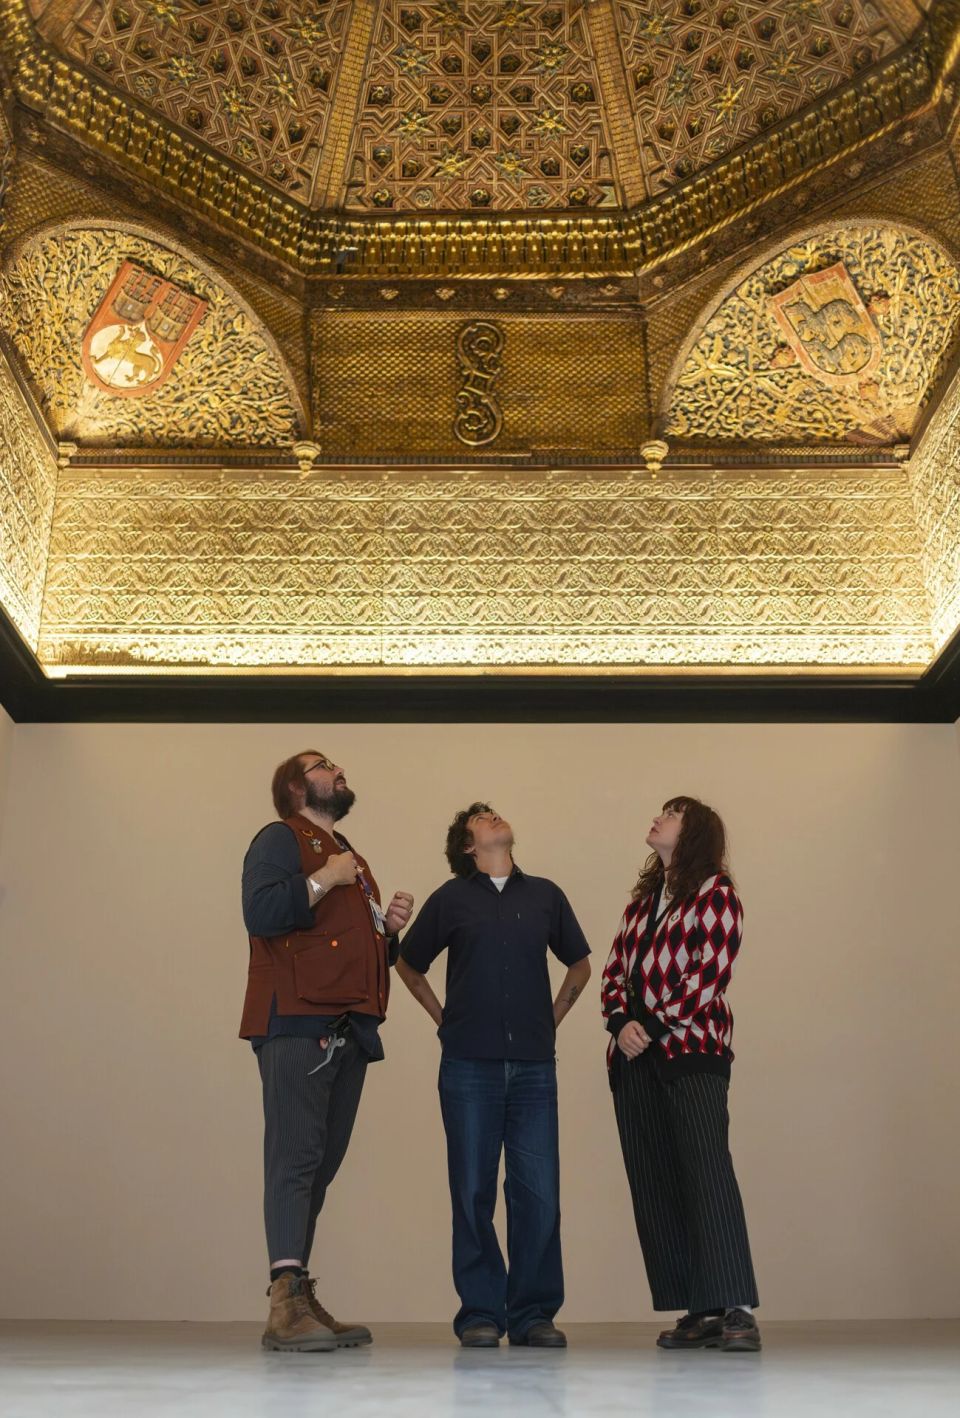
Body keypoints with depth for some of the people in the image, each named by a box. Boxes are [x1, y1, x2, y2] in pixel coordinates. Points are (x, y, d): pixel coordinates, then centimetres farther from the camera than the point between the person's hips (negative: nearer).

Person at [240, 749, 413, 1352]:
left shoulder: (352, 860, 28)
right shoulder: (281, 839, 3)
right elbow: (261, 912, -15)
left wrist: (391, 928, 12)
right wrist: (324, 880, -11)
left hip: (350, 1030, 8)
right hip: (296, 1024, -8)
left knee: (322, 1164, 6)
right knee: (296, 1158, -14)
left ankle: (302, 1303, 8)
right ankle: (286, 1304, -17)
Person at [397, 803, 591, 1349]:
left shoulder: (546, 895, 10)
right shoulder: (451, 899, 5)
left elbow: (580, 963, 23)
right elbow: (409, 964, 16)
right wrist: (444, 1019, 9)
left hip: (534, 1065, 2)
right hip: (469, 1065, -1)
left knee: (538, 1193, 0)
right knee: (473, 1193, 2)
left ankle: (534, 1312, 11)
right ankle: (481, 1313, 11)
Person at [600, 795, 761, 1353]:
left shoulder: (714, 892, 0)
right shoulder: (644, 899, 21)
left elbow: (709, 973, -10)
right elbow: (615, 971, 15)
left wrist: (653, 1026, -14)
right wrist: (622, 1021, -4)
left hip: (692, 1054, -7)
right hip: (635, 1059, 7)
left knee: (707, 1172, -14)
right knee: (653, 1186, 4)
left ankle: (736, 1310, -12)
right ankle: (697, 1312, 8)